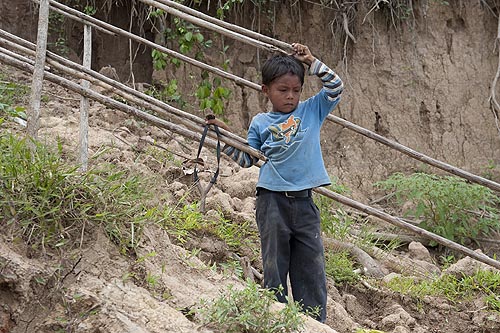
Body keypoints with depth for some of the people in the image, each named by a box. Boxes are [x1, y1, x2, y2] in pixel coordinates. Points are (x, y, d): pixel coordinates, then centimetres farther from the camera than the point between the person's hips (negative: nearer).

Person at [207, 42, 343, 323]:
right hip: (273, 201, -1)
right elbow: (247, 159, 12)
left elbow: (336, 87, 5)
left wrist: (311, 61, 1)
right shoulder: (260, 123, 8)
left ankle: (315, 323, 7)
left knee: (311, 267, 2)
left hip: (304, 203, 1)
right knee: (274, 265, 3)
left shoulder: (311, 111, 10)